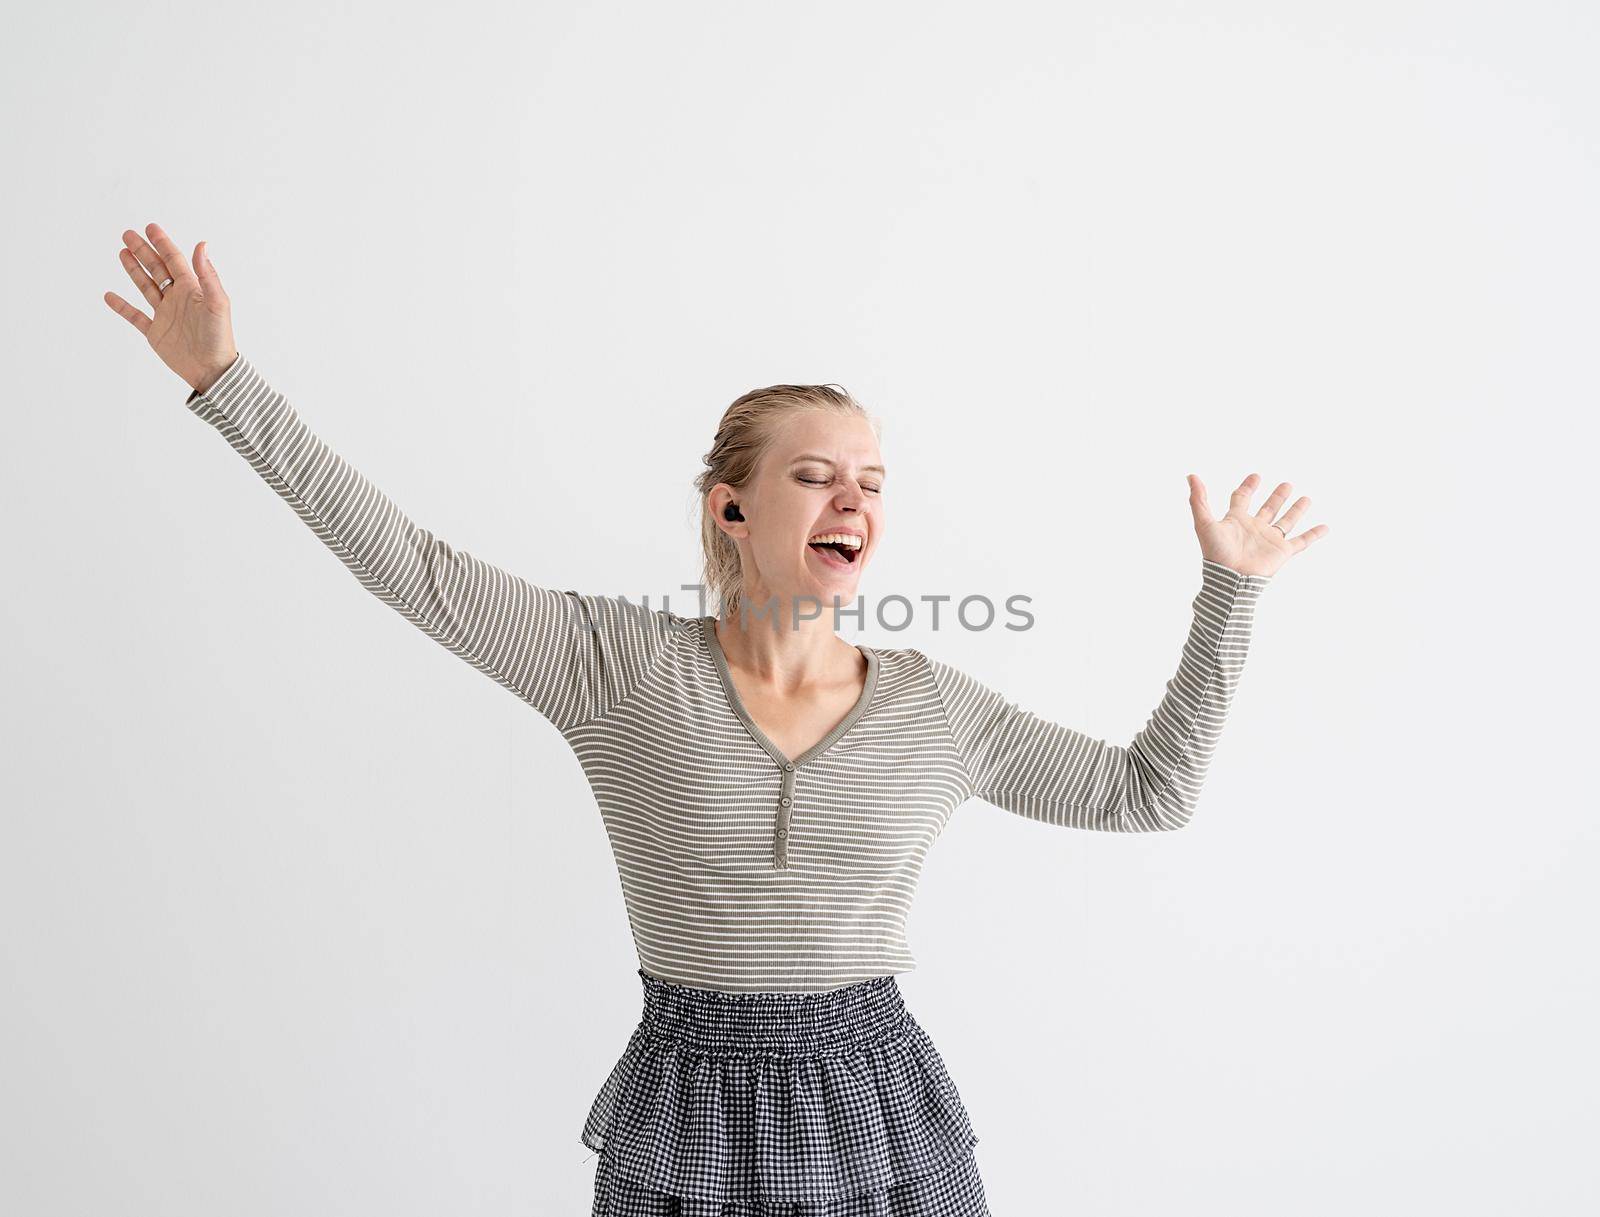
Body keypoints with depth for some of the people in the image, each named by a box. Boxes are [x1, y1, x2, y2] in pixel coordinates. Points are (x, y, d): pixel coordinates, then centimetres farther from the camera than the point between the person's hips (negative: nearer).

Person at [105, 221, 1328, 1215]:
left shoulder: (935, 704, -3)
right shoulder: (622, 666, -8)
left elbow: (1152, 788, 3)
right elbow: (411, 563, -10)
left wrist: (1230, 590, 2)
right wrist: (228, 379, -12)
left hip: (886, 1115, 2)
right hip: (687, 1113, -1)